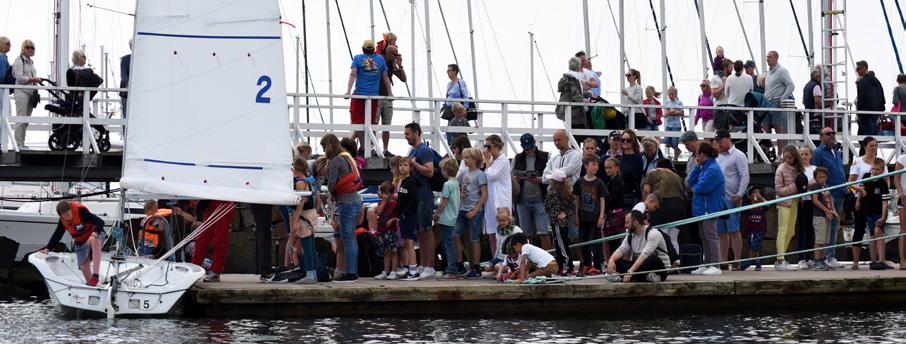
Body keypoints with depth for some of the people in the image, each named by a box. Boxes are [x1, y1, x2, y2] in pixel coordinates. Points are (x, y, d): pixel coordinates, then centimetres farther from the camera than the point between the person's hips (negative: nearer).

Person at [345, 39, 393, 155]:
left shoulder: (357, 58, 4)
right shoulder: (380, 59, 10)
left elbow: (353, 74, -7)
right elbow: (385, 77, 12)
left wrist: (348, 91, -13)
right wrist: (390, 93, 19)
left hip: (359, 94, -2)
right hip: (374, 96, 2)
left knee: (358, 122, 2)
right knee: (371, 123, 6)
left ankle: (363, 147, -4)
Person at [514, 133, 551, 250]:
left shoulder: (546, 157, 2)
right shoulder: (517, 159, 13)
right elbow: (511, 177, 13)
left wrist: (539, 180, -20)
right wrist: (516, 178, -10)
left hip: (540, 199, -3)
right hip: (523, 200, 3)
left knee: (543, 233, -8)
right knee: (526, 233, 6)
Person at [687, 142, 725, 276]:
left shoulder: (713, 169, -18)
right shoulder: (704, 167, 15)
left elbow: (701, 188, -23)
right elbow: (690, 181, 11)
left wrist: (694, 187, -1)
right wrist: (697, 167, 3)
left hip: (709, 208, -10)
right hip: (702, 208, 10)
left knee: (710, 236, -8)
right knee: (704, 237, 14)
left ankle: (715, 265, -7)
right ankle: (707, 264, 19)